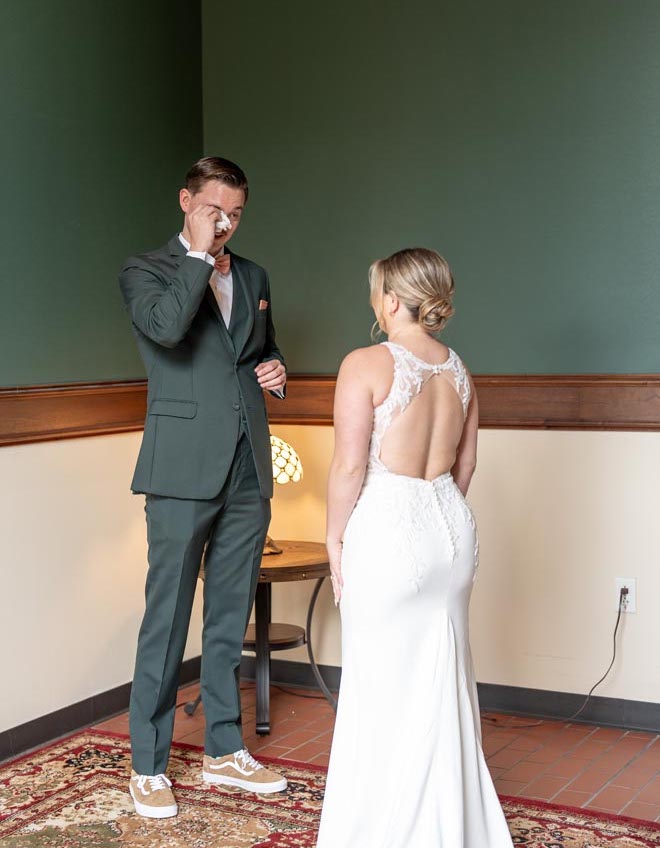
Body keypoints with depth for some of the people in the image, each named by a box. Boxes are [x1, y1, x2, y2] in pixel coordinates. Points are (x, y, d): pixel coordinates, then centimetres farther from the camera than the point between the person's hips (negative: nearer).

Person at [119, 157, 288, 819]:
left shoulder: (253, 277, 17)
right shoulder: (146, 270, 0)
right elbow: (166, 327, -21)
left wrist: (276, 372, 8)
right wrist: (200, 255, -13)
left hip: (248, 469, 6)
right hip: (185, 468, -6)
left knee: (231, 617, 13)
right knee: (166, 621, -2)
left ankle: (224, 751, 25)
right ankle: (148, 766, 9)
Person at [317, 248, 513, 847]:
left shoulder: (367, 364, -12)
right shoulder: (458, 369, 7)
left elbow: (350, 466, -14)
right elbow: (464, 465, 12)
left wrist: (335, 537, -3)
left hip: (386, 527, -7)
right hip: (452, 525, 7)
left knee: (383, 681, 5)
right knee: (444, 675, 16)